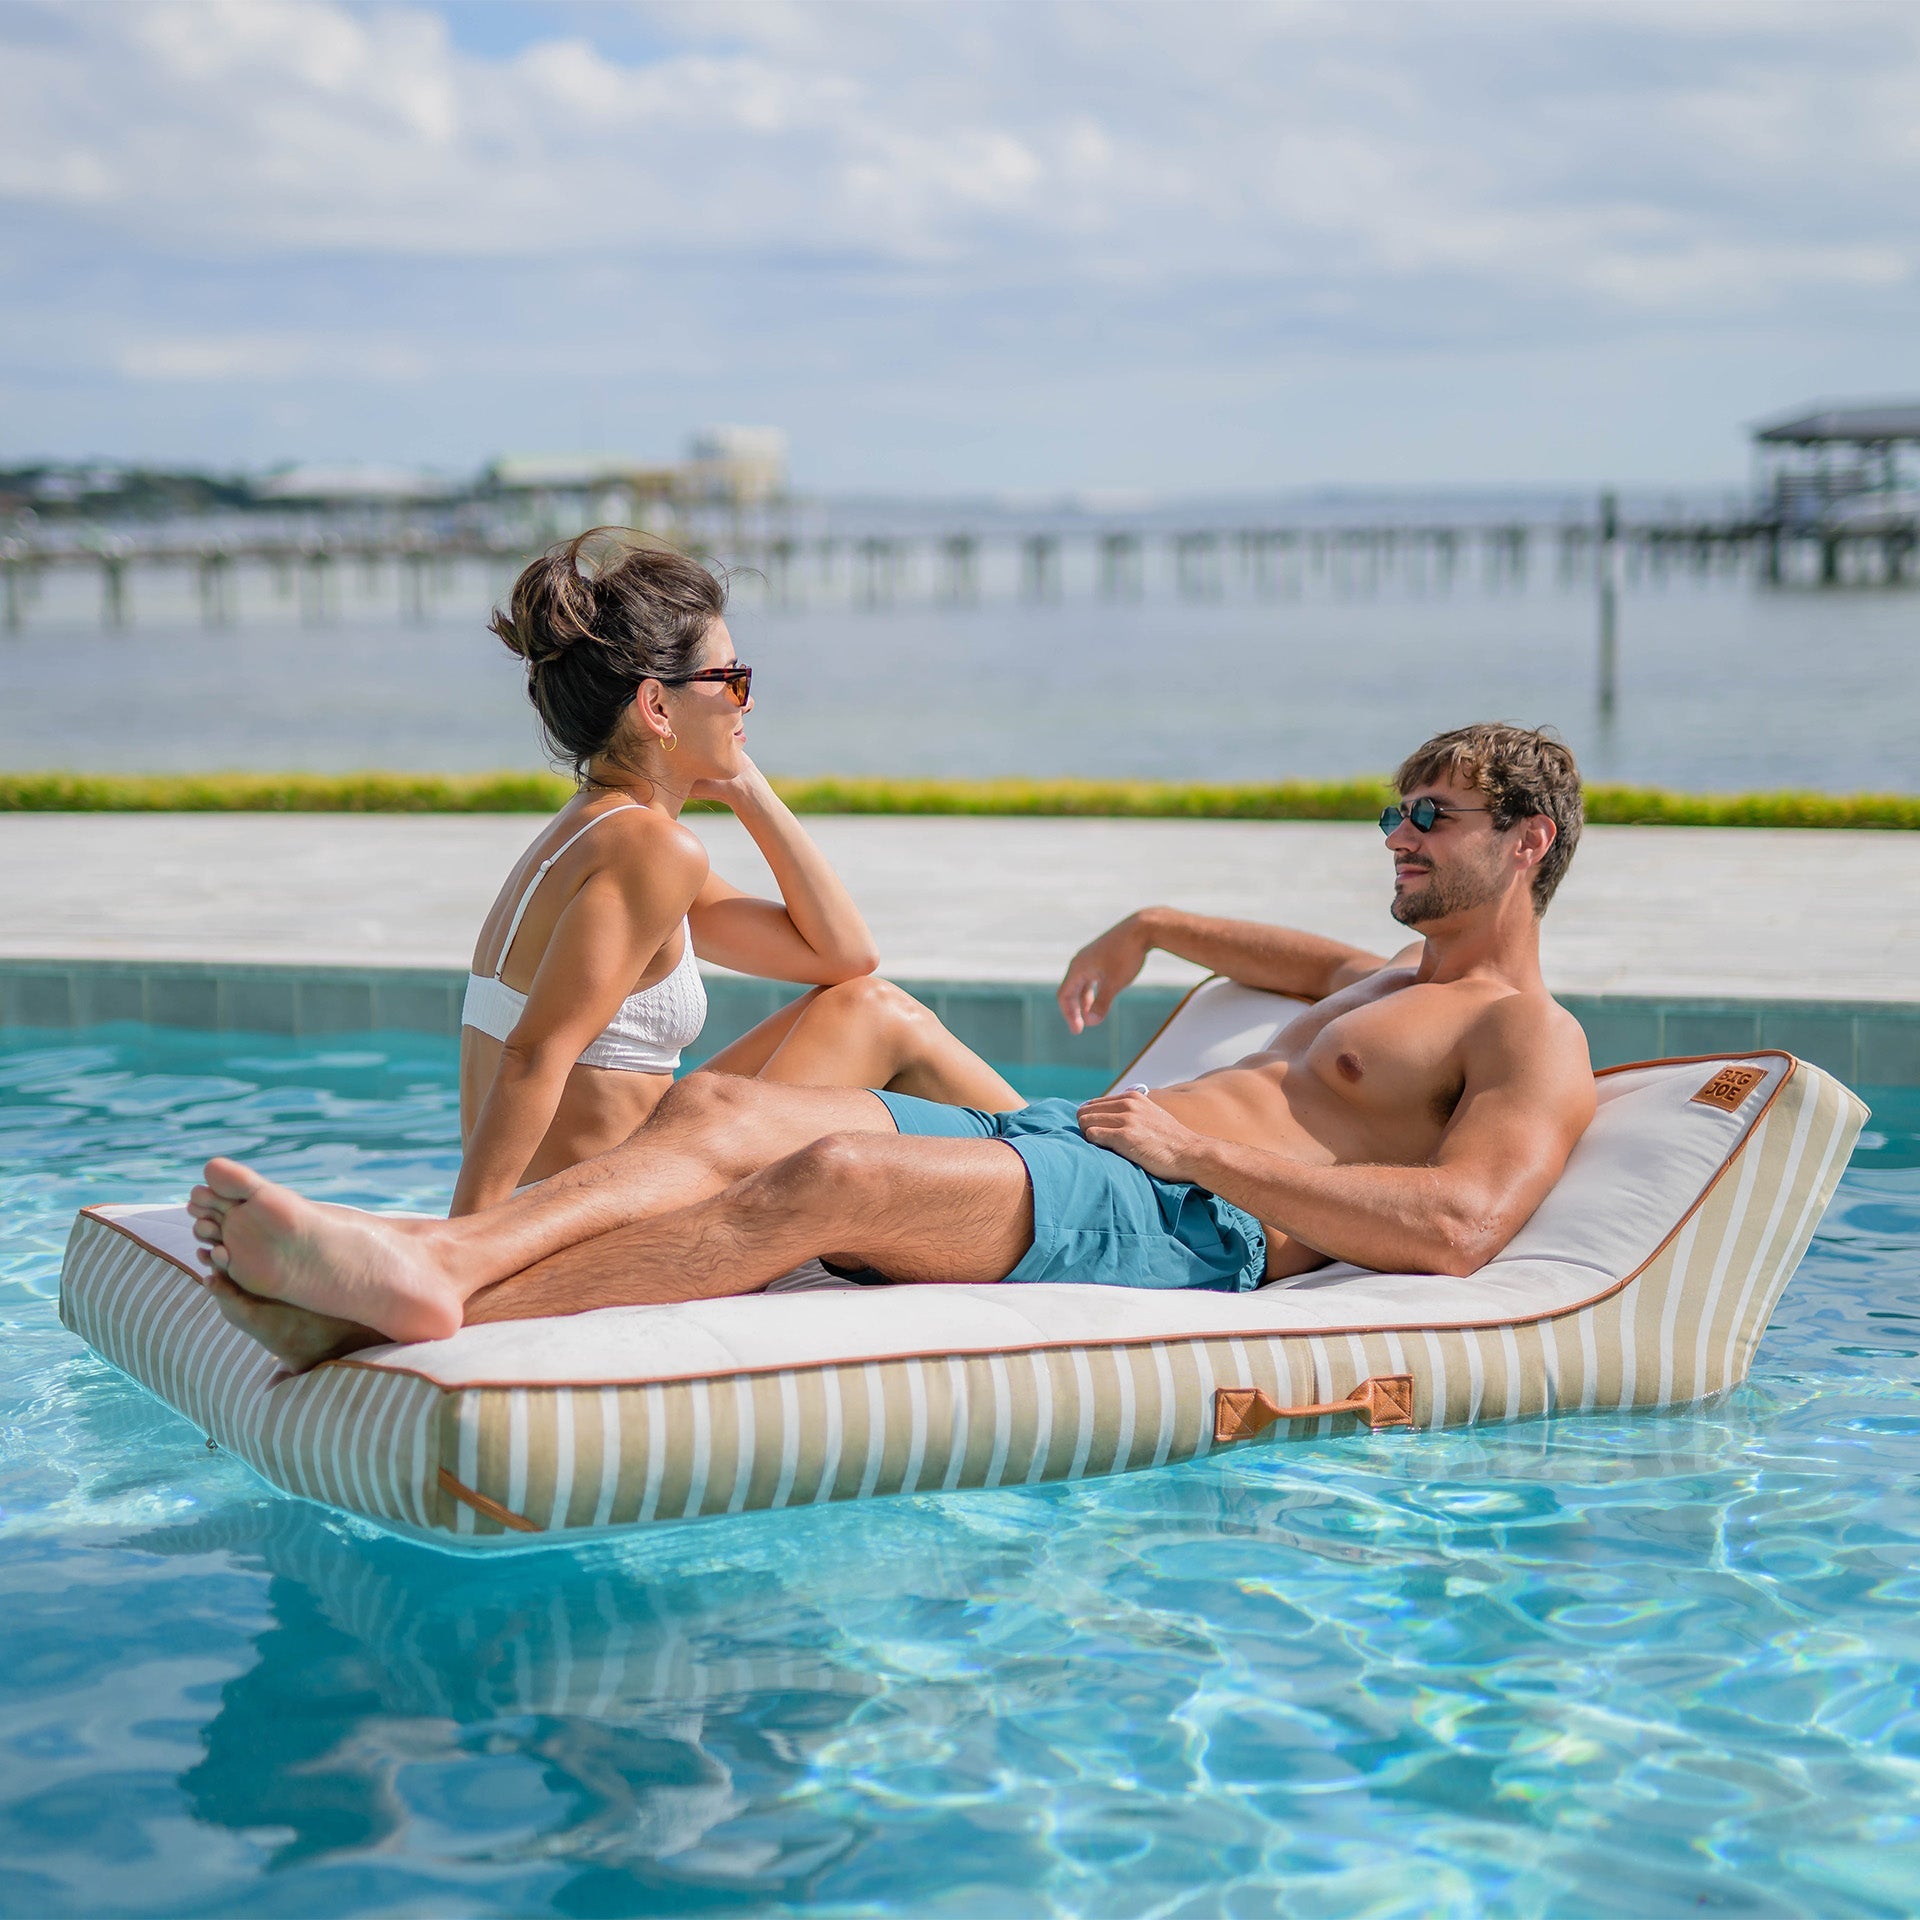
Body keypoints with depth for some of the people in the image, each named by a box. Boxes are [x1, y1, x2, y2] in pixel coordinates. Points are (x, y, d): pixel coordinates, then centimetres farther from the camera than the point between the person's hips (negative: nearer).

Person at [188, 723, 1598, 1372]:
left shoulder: (1533, 1041, 5)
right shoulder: (1393, 980, 34)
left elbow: (1457, 1229, -15)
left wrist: (1203, 1146, -14)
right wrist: (1151, 928, 52)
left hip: (1185, 1223, -9)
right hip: (1059, 1138, 9)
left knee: (831, 1177, -33)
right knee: (721, 1109, -15)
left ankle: (419, 1319, -43)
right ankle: (429, 1252, -38)